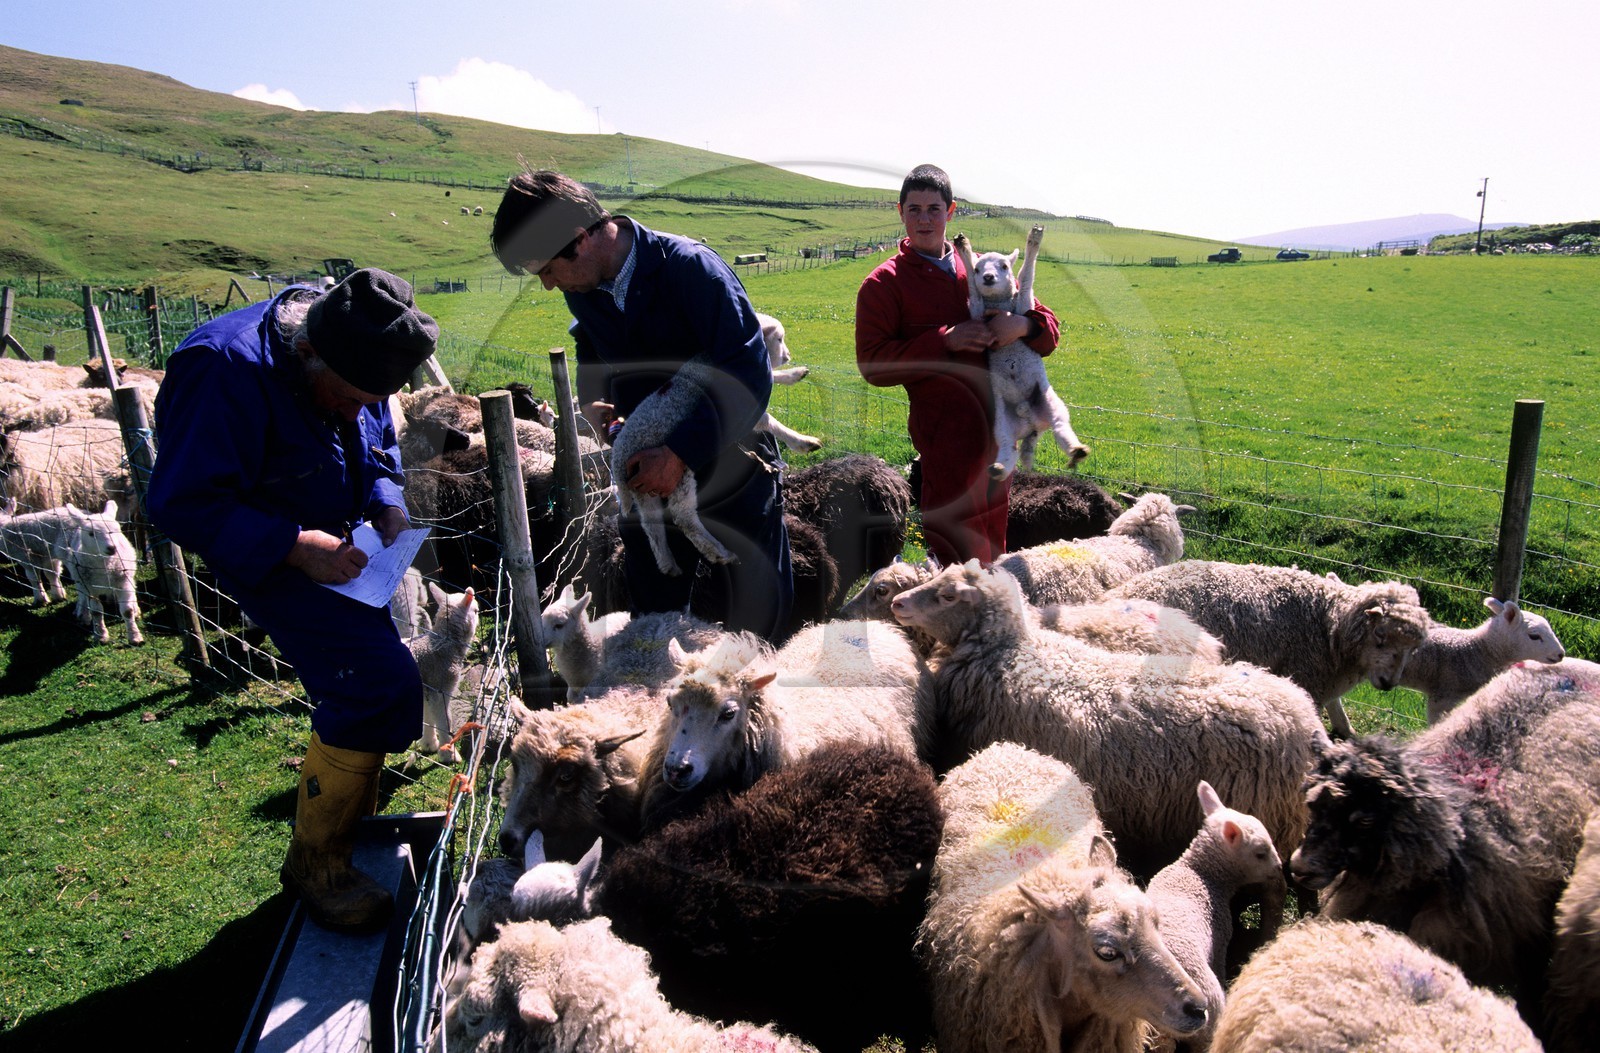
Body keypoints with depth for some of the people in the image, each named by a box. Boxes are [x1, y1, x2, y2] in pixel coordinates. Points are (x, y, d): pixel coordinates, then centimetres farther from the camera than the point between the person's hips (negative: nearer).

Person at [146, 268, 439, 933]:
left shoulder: (353, 366, -4)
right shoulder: (227, 371, -29)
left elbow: (378, 446, 12)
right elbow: (182, 504, -28)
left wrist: (388, 505, -7)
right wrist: (296, 547, -32)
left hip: (339, 543, 8)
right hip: (267, 555, -8)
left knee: (366, 682, 16)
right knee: (380, 684, -18)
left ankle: (351, 825, 39)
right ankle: (317, 863, -1)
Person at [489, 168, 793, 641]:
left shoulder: (689, 267, -21)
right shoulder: (583, 287, -1)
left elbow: (750, 373, -26)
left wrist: (679, 455, -27)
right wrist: (593, 400, -2)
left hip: (729, 473, -5)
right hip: (648, 476, 6)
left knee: (756, 620, 5)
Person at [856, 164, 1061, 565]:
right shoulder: (883, 284, 2)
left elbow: (1049, 329, 15)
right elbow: (872, 363, -9)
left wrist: (1023, 324, -9)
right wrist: (945, 340, -17)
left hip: (998, 427, 6)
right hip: (948, 431, -5)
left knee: (991, 546, 17)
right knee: (962, 554, -5)